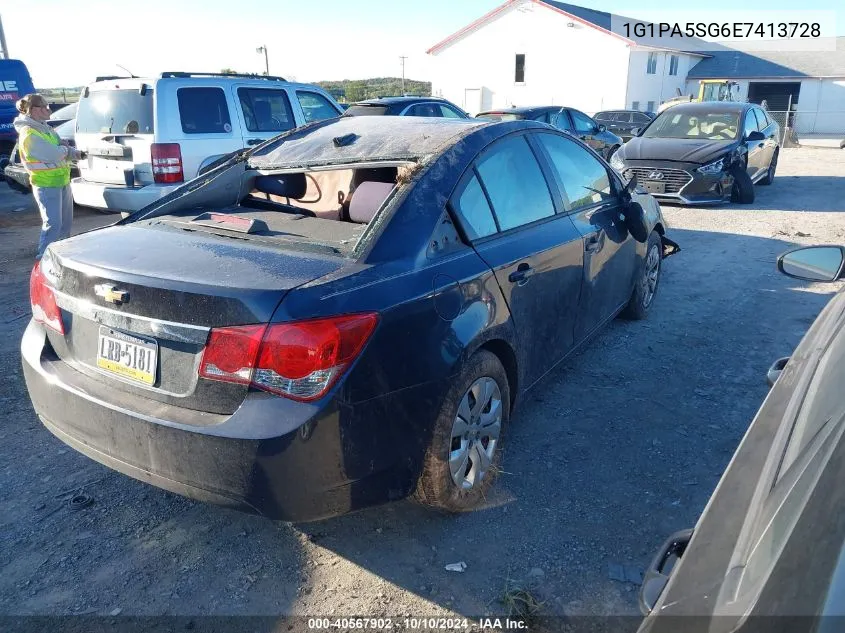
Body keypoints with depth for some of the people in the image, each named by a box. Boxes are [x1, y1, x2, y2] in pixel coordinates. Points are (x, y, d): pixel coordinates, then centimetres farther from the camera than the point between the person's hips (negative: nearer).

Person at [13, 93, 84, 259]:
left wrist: (75, 153, -9)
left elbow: (64, 149, 14)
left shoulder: (44, 127, 13)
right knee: (53, 223, -11)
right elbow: (53, 155, -24)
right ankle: (44, 258, -4)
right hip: (46, 184, -9)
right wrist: (65, 149, -3)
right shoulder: (29, 133, -16)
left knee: (66, 221, 15)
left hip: (62, 181, 9)